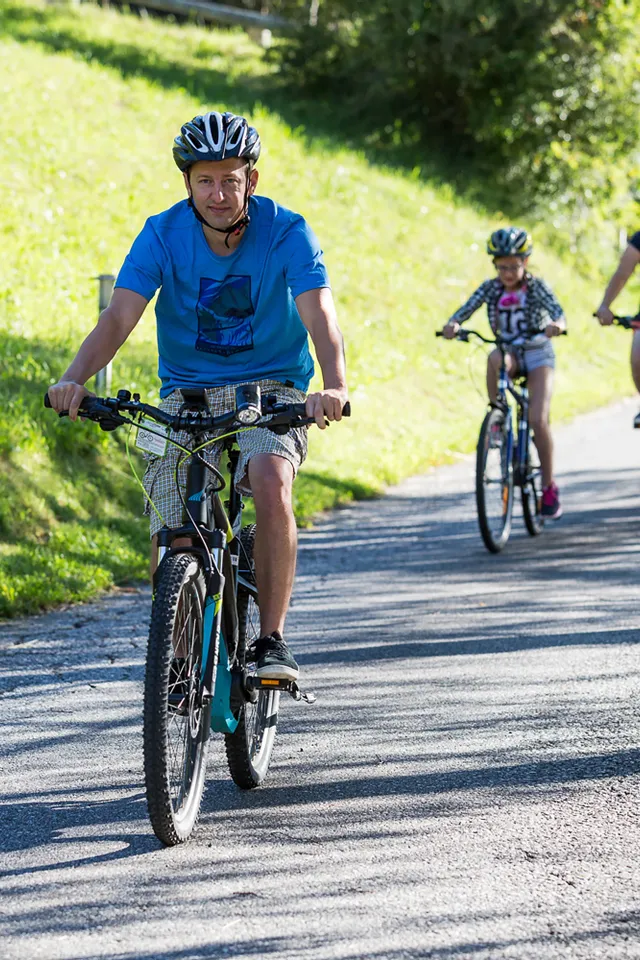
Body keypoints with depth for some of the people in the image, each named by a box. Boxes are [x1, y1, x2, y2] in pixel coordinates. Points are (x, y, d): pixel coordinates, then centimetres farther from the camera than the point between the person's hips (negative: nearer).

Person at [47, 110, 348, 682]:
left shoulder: (286, 233, -12)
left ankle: (272, 641, -22)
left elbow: (319, 316, -25)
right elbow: (119, 317, -18)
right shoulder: (163, 235, -9)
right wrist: (75, 380, -37)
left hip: (271, 394, -2)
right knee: (170, 548, -10)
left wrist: (335, 385, -45)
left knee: (272, 485, -33)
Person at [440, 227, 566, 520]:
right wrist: (452, 324, -39)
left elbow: (557, 312, -26)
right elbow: (466, 309, -15)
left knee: (538, 419, -17)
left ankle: (549, 487, -4)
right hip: (509, 352, 2)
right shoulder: (491, 288, -4)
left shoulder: (536, 286, -11)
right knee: (495, 359, -37)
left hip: (537, 355, -2)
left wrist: (557, 325, -50)